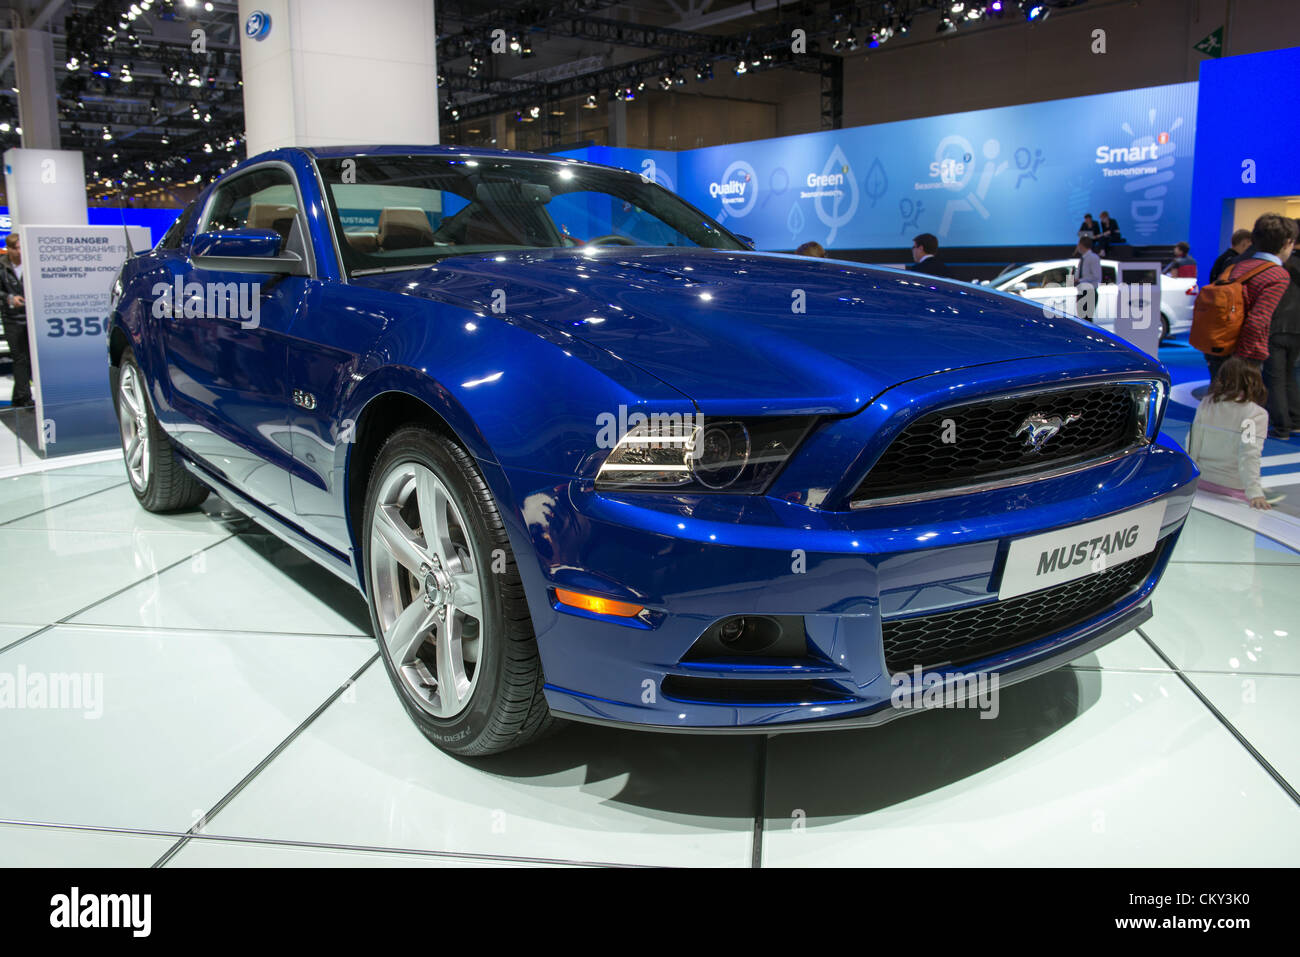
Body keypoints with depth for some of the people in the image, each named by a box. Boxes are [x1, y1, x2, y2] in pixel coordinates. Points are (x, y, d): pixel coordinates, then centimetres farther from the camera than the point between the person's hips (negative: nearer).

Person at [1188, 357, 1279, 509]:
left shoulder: (1206, 404, 1)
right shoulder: (1257, 414, -10)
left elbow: (1192, 445, 4)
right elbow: (1249, 456, -19)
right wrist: (1255, 493, -22)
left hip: (1202, 481, 4)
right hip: (1233, 489, -4)